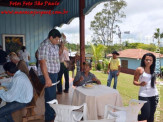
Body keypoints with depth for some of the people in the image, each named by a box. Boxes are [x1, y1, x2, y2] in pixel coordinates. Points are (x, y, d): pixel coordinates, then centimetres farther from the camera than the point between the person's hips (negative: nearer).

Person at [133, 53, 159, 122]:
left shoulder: (152, 70, 9)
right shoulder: (140, 69, -5)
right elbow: (134, 81, -3)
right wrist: (140, 84, -22)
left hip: (154, 95, 5)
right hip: (144, 95, -5)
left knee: (151, 115, 11)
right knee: (145, 115, -6)